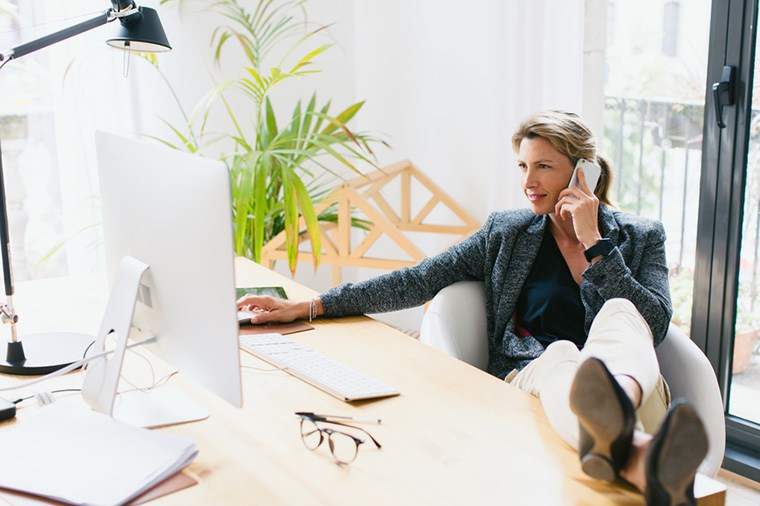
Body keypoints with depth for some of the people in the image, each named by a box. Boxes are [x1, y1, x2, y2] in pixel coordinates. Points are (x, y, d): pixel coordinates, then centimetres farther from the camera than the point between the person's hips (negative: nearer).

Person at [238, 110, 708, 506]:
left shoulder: (641, 236, 15)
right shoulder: (506, 232, 16)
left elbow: (654, 325, 1)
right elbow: (417, 281, 11)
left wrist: (593, 242, -3)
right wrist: (306, 307, 5)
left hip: (624, 376, 0)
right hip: (528, 377, 0)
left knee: (618, 313, -33)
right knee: (560, 353, -36)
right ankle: (644, 464, -72)